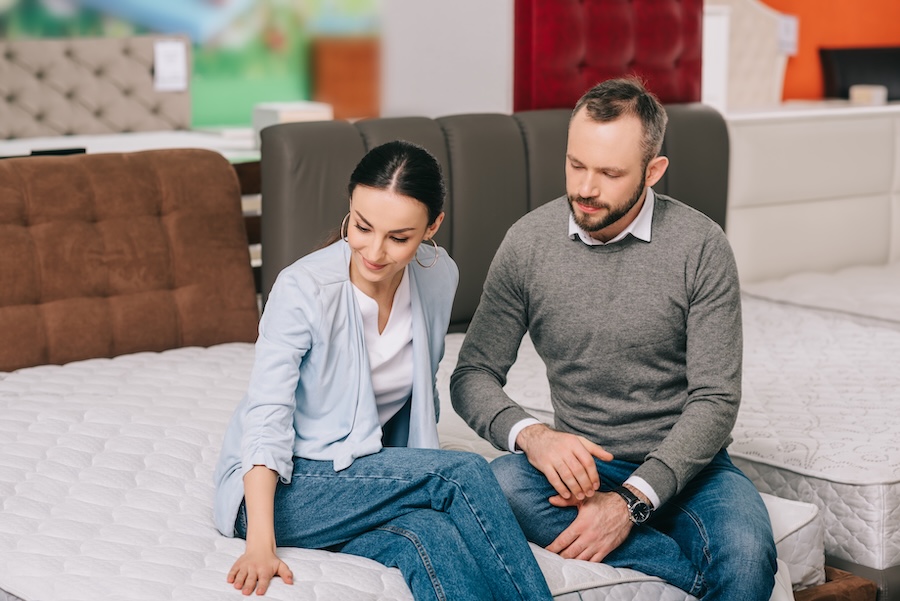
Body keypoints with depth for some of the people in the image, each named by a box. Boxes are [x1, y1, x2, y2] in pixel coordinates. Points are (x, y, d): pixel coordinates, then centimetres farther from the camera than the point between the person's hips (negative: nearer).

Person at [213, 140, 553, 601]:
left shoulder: (439, 277, -2)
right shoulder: (303, 289, -18)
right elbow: (267, 417, -22)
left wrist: (421, 480, 2)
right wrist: (260, 543, -32)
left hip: (373, 475, 4)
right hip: (277, 487, -4)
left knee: (429, 536, -33)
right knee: (465, 473, -26)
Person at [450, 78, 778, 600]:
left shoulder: (701, 247, -7)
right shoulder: (528, 242, -1)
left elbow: (715, 401, -10)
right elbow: (474, 375, 1)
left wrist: (632, 501, -23)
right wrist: (530, 434, -22)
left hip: (684, 465, -3)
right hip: (581, 463, 3)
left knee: (747, 554, -35)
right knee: (505, 484, -32)